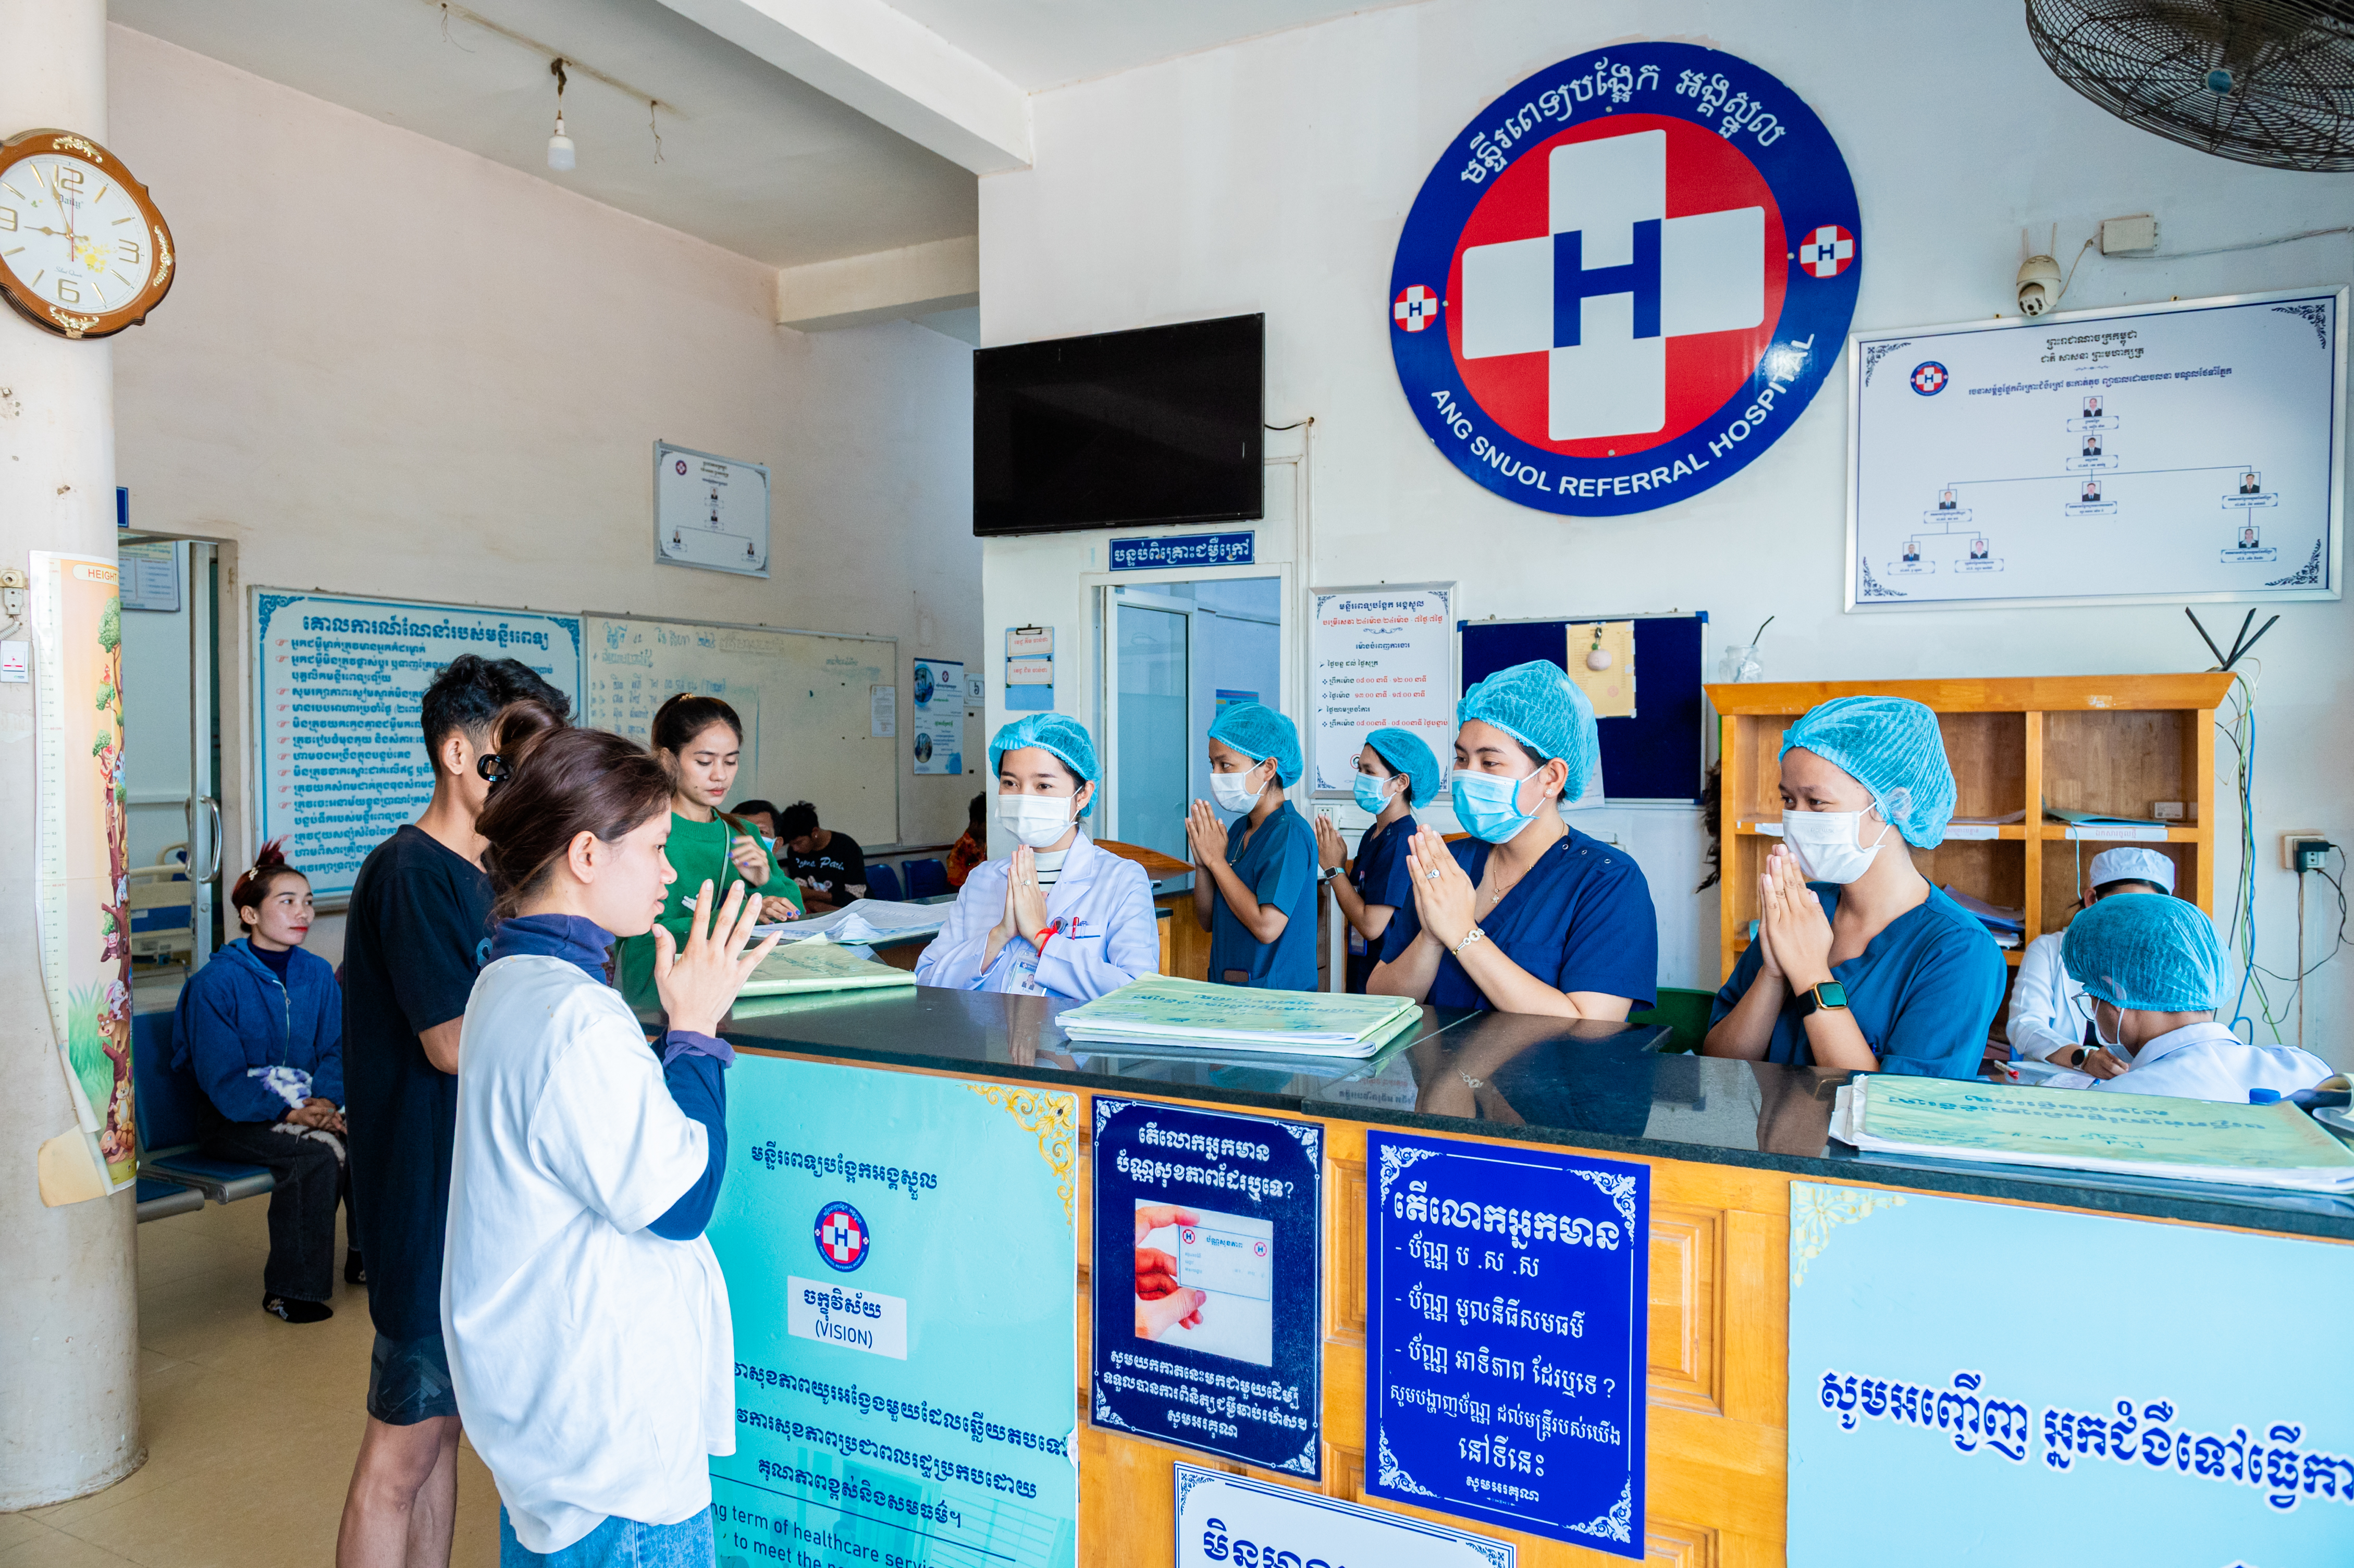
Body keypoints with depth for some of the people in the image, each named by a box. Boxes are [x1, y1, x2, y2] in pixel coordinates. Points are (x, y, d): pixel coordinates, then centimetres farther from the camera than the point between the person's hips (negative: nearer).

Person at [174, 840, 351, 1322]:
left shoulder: (318, 974, 7)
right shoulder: (215, 982, -9)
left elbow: (336, 1049, 6)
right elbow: (223, 1078, -13)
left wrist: (326, 1101, -15)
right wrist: (288, 1114, -23)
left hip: (306, 1106, 5)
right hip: (233, 1120, -5)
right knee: (315, 1155, -31)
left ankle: (367, 1256, -4)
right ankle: (288, 1292, -18)